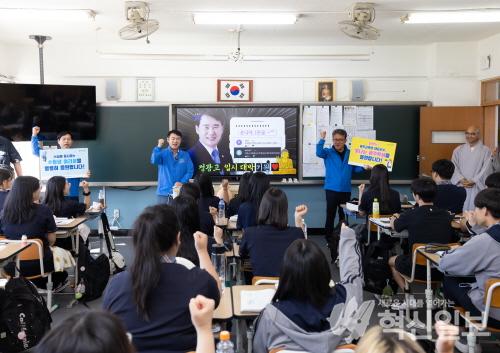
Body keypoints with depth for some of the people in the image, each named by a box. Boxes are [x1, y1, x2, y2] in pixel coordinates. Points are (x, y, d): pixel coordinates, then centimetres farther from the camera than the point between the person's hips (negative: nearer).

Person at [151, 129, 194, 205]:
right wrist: (159, 146, -25)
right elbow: (154, 161, -18)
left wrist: (182, 182, -13)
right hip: (164, 192, -1)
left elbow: (190, 171, 1)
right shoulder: (163, 153, 1)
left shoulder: (185, 155, 6)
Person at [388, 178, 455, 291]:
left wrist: (395, 218, 30)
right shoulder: (446, 215, -6)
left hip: (418, 270, -4)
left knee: (392, 261, 27)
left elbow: (394, 226, 5)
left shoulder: (410, 215, -16)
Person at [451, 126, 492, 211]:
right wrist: (461, 180, -12)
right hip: (460, 187, 2)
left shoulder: (485, 151, 3)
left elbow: (485, 170, -3)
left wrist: (473, 181, -13)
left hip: (477, 187, -2)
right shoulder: (458, 150, 10)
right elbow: (454, 167, 3)